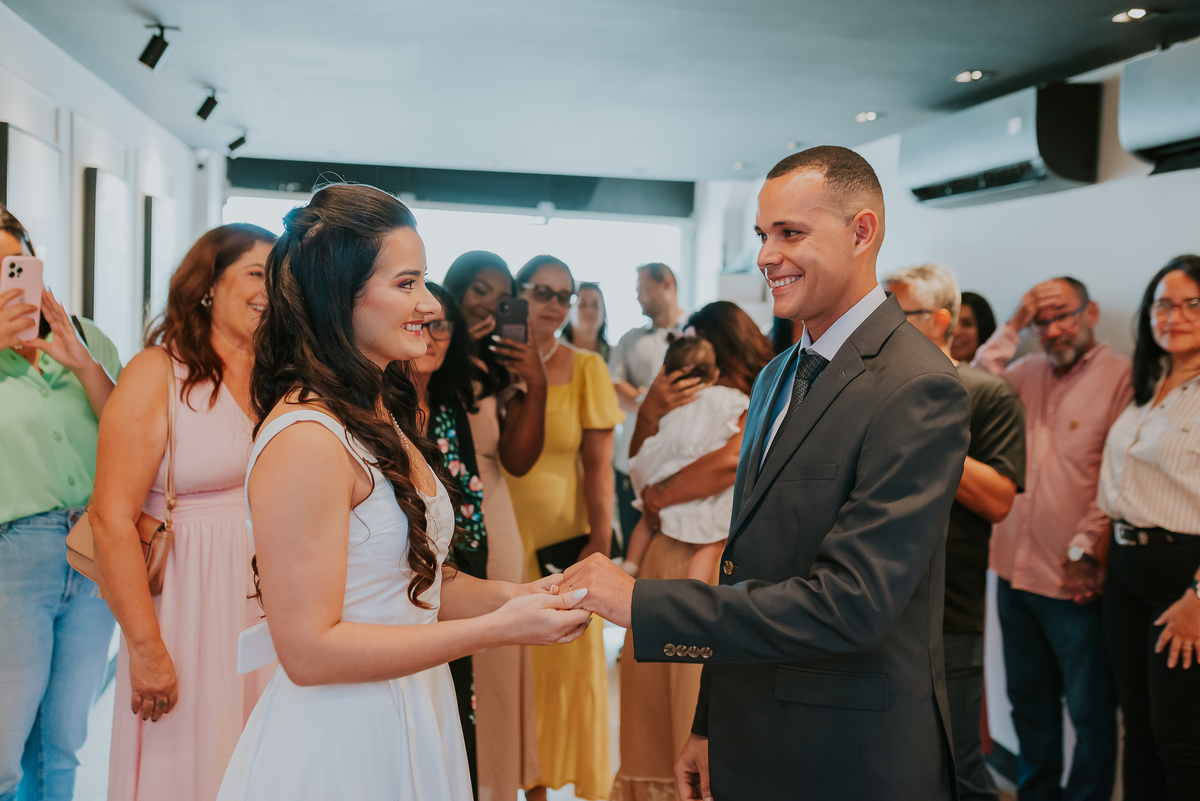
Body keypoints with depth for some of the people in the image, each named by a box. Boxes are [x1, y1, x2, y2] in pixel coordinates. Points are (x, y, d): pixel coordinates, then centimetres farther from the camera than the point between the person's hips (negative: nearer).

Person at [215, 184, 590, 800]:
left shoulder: (380, 412, 6)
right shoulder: (306, 438, -23)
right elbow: (309, 650, -23)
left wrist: (508, 595, -5)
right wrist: (496, 628, -23)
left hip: (414, 720, 8)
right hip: (338, 746, -8)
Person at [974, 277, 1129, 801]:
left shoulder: (1121, 376, -7)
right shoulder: (1027, 372, 11)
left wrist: (1086, 551, -14)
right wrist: (1013, 326, -5)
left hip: (1073, 580, -6)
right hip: (1016, 570, 6)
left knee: (1090, 711, 7)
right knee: (1029, 701, 20)